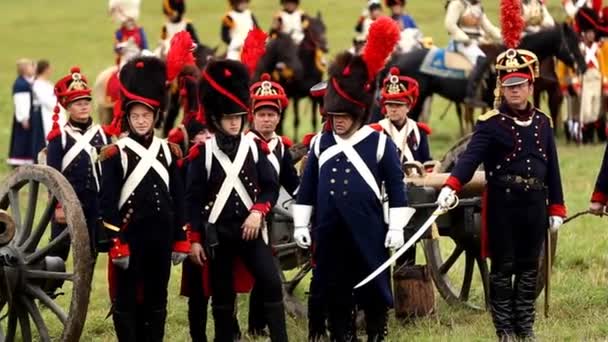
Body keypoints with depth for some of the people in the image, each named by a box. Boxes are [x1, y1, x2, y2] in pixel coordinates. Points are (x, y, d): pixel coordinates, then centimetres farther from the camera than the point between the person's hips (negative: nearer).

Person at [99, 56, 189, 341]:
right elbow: (108, 203, -9)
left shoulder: (168, 152, 8)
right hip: (129, 236, -4)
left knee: (157, 297, 10)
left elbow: (178, 199, 10)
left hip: (161, 238, 4)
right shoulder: (115, 154, -6)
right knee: (126, 298, 2)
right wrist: (115, 244, -14)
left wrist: (180, 241, 7)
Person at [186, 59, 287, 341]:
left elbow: (271, 187, 4)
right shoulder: (202, 153, -4)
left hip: (250, 229, 2)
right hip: (217, 233, -1)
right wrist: (195, 240, -4)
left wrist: (258, 213, -14)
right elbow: (193, 199, -2)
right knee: (222, 293, 6)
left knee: (271, 283, -10)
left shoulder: (255, 148, 3)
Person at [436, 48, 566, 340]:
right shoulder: (490, 123, -6)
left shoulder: (543, 122, 11)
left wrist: (556, 208, 11)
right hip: (502, 204, -4)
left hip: (535, 203, 4)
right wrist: (451, 187, -37)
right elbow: (471, 157, -20)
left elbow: (552, 167, 14)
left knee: (529, 268, 10)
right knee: (502, 268, 2)